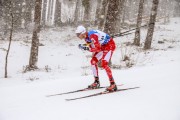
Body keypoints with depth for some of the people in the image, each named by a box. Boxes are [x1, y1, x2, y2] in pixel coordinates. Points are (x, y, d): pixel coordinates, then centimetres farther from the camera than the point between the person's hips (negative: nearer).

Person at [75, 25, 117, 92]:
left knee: (104, 64, -22)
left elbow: (97, 48, -31)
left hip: (110, 45, -10)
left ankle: (113, 84, -20)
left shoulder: (92, 36, -29)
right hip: (103, 46, 10)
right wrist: (83, 46, -9)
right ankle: (96, 82, 19)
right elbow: (91, 47, 6)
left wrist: (87, 48, -32)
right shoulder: (86, 37, 0)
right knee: (93, 61, 8)